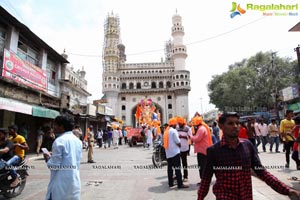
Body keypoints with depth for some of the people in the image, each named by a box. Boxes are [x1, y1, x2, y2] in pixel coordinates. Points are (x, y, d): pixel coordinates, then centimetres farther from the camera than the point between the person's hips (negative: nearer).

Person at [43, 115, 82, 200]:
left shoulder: (59, 141, -15)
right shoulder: (78, 141, 8)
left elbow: (54, 166, -15)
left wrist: (48, 159, 4)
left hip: (62, 183, -7)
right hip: (75, 182, 7)